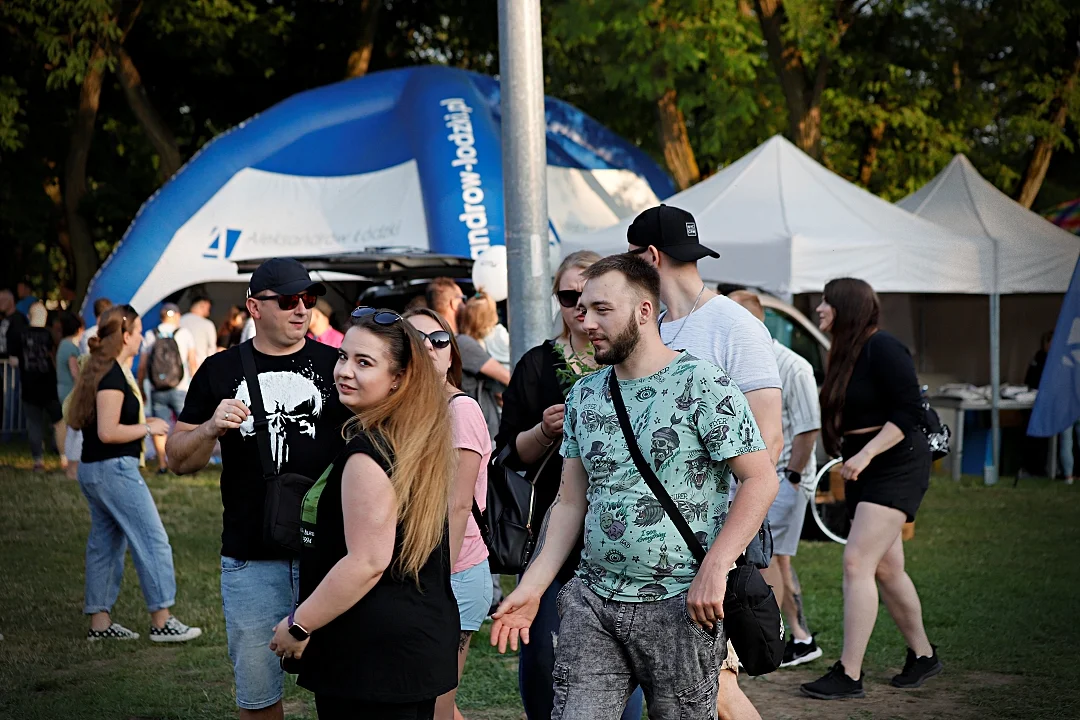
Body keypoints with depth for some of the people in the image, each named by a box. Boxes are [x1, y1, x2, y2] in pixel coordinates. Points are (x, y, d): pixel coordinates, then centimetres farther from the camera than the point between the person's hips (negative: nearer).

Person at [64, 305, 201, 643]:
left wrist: (140, 424, 15)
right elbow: (108, 432, -22)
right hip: (114, 469, -10)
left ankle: (99, 621, 16)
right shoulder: (112, 376, -18)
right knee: (153, 541, -5)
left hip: (92, 471, 10)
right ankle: (162, 621, -3)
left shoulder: (99, 370, 13)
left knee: (106, 544, 13)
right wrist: (148, 428, -12)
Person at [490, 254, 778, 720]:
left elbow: (761, 479, -11)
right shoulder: (583, 395, 11)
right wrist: (531, 588, 5)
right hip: (592, 602, 5)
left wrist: (713, 570, -19)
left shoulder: (700, 385, -8)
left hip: (679, 604, -5)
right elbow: (572, 503, 14)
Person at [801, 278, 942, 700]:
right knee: (886, 568, 13)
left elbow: (909, 412, -20)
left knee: (857, 562, -16)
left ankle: (849, 675, -15)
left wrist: (865, 455, -24)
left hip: (896, 467, -9)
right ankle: (923, 656, 28)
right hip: (862, 472, 9)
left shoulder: (882, 349, -14)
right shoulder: (842, 356, 13)